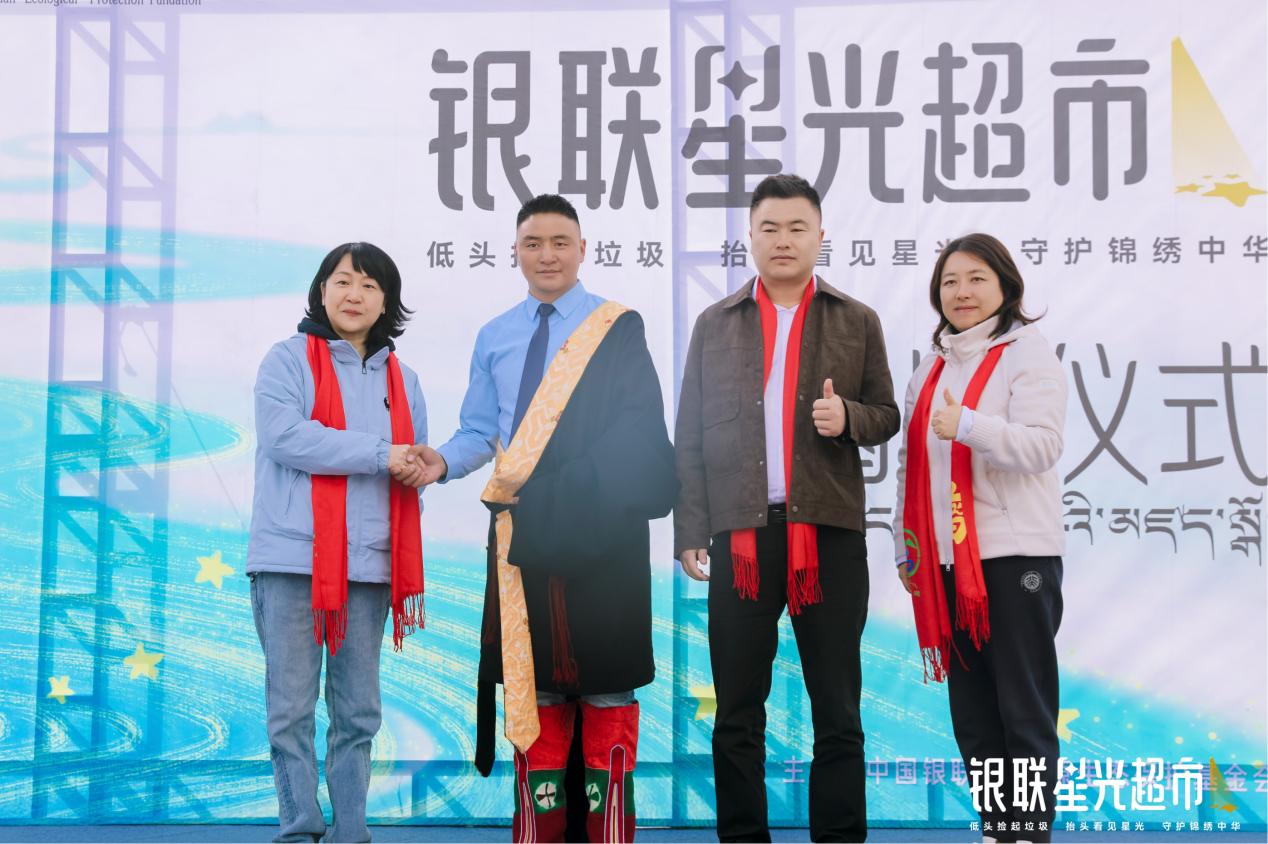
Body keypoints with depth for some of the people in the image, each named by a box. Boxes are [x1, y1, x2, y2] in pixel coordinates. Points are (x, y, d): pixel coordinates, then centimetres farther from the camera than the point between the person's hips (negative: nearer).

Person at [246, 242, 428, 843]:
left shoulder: (402, 380, 17)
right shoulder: (289, 359, 2)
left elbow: (412, 464, 24)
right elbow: (284, 435, -14)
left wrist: (421, 468, 0)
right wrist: (379, 454, -15)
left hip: (369, 564, 5)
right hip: (292, 559, -4)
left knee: (358, 712, 9)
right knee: (292, 708, -3)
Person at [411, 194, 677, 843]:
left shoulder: (618, 328, 0)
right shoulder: (493, 338, 15)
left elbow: (639, 431, -8)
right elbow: (479, 431, 13)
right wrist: (444, 462, -8)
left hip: (601, 527, -4)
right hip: (522, 527, 4)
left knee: (606, 680, 0)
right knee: (532, 681, 9)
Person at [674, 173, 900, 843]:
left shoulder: (857, 322, 10)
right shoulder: (715, 324, 11)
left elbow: (886, 415, 12)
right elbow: (690, 437, 9)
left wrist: (848, 417, -11)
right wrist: (690, 531, 0)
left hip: (830, 532, 0)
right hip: (740, 534, 1)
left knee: (838, 711, 5)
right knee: (737, 712, 5)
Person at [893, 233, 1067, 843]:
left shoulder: (1027, 353, -3)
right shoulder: (931, 367, 16)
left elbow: (1042, 446, -16)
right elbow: (910, 461, 19)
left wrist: (967, 425, -31)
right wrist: (906, 547, 16)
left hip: (1015, 556, -6)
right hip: (947, 560, 7)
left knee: (1024, 708, -2)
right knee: (971, 712, 11)